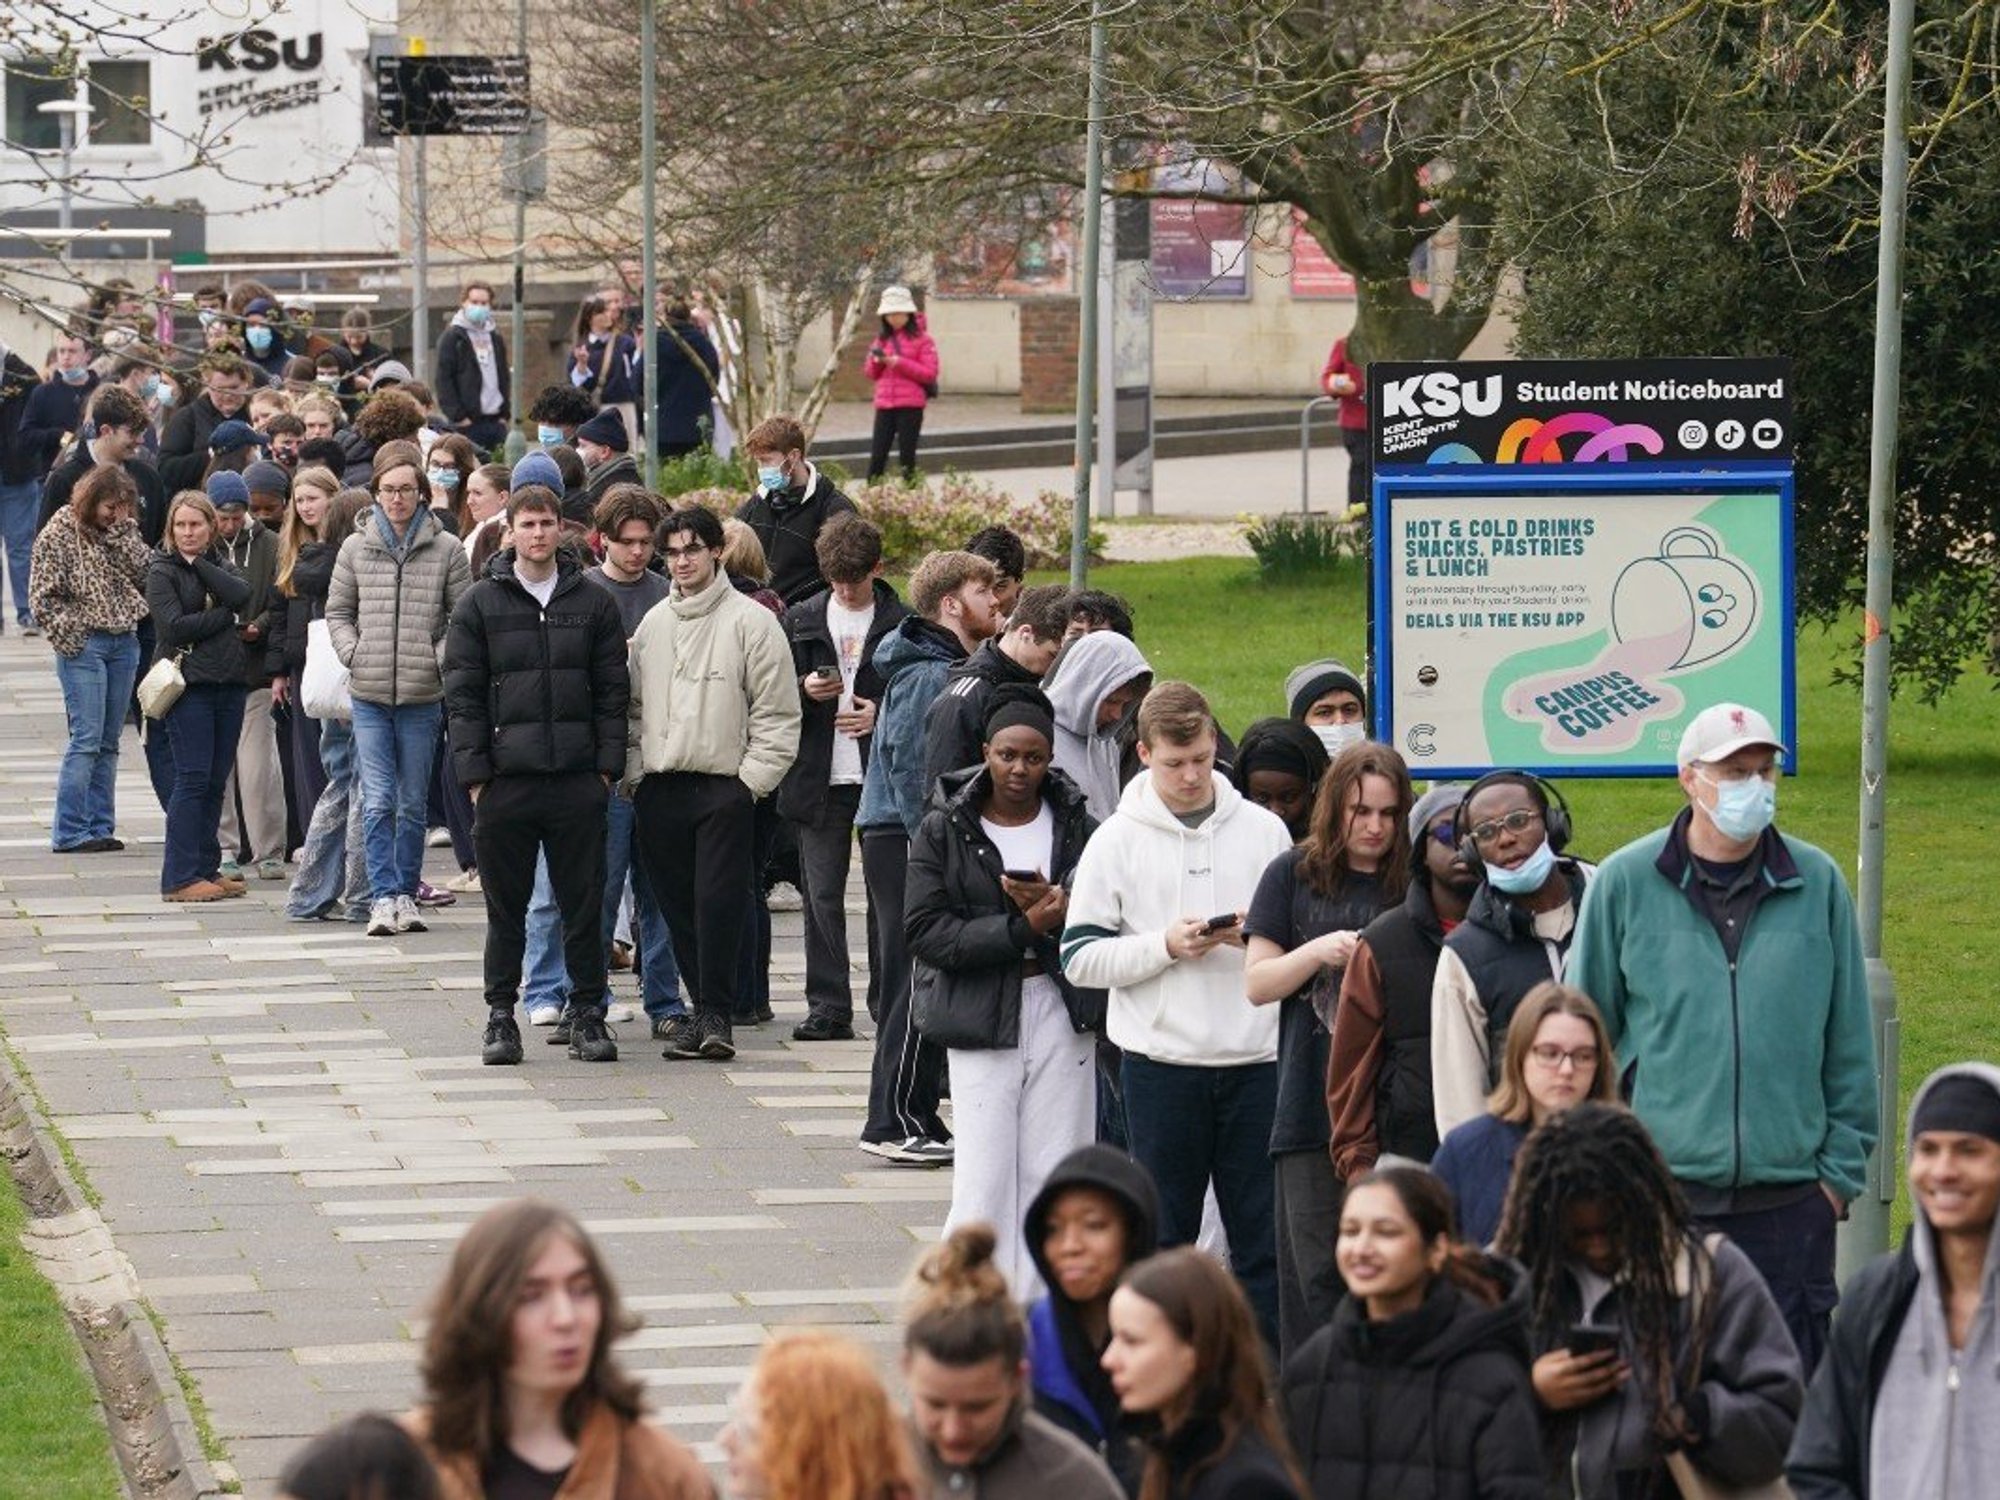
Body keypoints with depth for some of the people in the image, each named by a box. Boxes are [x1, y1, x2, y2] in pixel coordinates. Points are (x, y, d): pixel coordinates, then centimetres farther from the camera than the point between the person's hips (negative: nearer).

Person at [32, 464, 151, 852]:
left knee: (108, 743, 8)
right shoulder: (59, 535, -6)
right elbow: (43, 600, -6)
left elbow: (148, 573, -1)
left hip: (124, 644, 6)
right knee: (86, 740, -10)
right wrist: (73, 632, -12)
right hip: (84, 646, -6)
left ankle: (100, 828, 12)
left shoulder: (123, 530, 10)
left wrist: (124, 537, -10)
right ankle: (69, 832, -8)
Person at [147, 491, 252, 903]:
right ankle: (180, 877, -8)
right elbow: (175, 626, -13)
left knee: (216, 780, 7)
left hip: (228, 682, 6)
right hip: (188, 683, -6)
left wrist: (198, 563, -7)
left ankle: (206, 869, 13)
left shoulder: (219, 566, 16)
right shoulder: (162, 572, 0)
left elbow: (242, 595, -6)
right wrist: (222, 616, -5)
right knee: (193, 779, -9)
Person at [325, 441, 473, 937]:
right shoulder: (356, 548, 5)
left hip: (422, 695, 0)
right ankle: (383, 896, -7)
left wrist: (442, 658, -7)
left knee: (412, 803, 8)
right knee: (378, 801, -7)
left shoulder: (445, 550, 0)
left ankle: (406, 893, 18)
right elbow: (337, 612, 13)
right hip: (369, 694, 0)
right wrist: (354, 654, -1)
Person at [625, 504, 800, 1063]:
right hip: (660, 788, 5)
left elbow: (777, 715, -5)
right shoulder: (653, 624, 13)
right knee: (678, 906, 7)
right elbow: (634, 707, 19)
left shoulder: (752, 622, -3)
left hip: (725, 789, -5)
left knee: (718, 903, -11)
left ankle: (715, 1015, -7)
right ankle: (704, 1007, 16)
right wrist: (635, 774, 9)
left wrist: (752, 781, -10)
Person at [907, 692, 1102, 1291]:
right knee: (985, 1181, -6)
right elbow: (926, 932, -8)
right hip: (981, 1018, -2)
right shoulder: (944, 831, 1)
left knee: (1055, 1179, 2)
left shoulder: (1076, 826, 6)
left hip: (1062, 1018, 2)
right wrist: (1024, 930, -16)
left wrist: (1058, 907, -16)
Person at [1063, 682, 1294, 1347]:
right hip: (1160, 1061, -2)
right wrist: (1165, 945, -15)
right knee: (1164, 1234, 5)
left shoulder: (1263, 830, 6)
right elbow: (1081, 956, -2)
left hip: (1255, 1060, 2)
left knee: (1263, 1233, 4)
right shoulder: (1118, 840, 1)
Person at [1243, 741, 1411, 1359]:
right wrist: (1320, 952, -11)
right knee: (1317, 1274, -3)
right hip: (1312, 1108, -1)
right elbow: (1258, 982, 5)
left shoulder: (1413, 885, 9)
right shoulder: (1294, 877, 8)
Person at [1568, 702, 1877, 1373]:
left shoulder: (1818, 884, 5)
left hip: (1788, 1197, 1)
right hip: (1658, 1193, -1)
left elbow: (1849, 1042, 10)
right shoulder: (1627, 883, 1)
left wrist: (1841, 1166, 6)